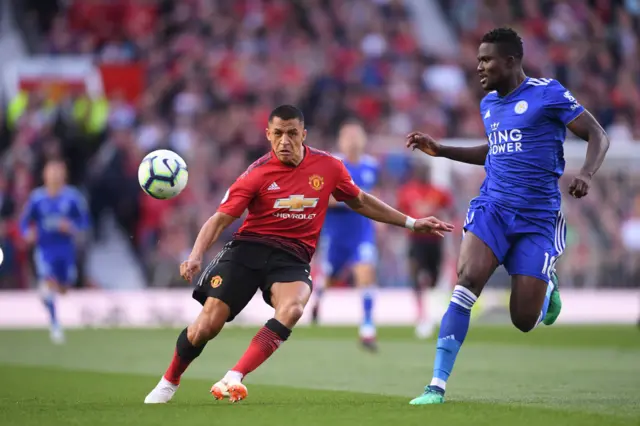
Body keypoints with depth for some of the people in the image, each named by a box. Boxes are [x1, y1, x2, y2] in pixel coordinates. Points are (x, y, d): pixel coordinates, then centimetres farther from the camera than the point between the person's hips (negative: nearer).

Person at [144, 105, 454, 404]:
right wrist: (195, 256, -25)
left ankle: (234, 378, -36)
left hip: (292, 258, 1)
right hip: (249, 248, -1)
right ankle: (169, 382, 15)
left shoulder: (328, 167, 1)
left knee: (292, 309, -33)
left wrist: (411, 223, 20)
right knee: (207, 323, -12)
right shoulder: (257, 174, -7)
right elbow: (220, 219, -8)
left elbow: (360, 202, 19)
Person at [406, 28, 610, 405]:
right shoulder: (489, 103, 12)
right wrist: (439, 150, 23)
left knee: (525, 321, -3)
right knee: (467, 279, -23)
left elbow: (598, 136, -5)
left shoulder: (548, 93, -8)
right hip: (492, 207, 4)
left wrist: (586, 174, -24)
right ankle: (437, 386, -23)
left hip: (538, 216, -4)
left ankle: (547, 284, 37)